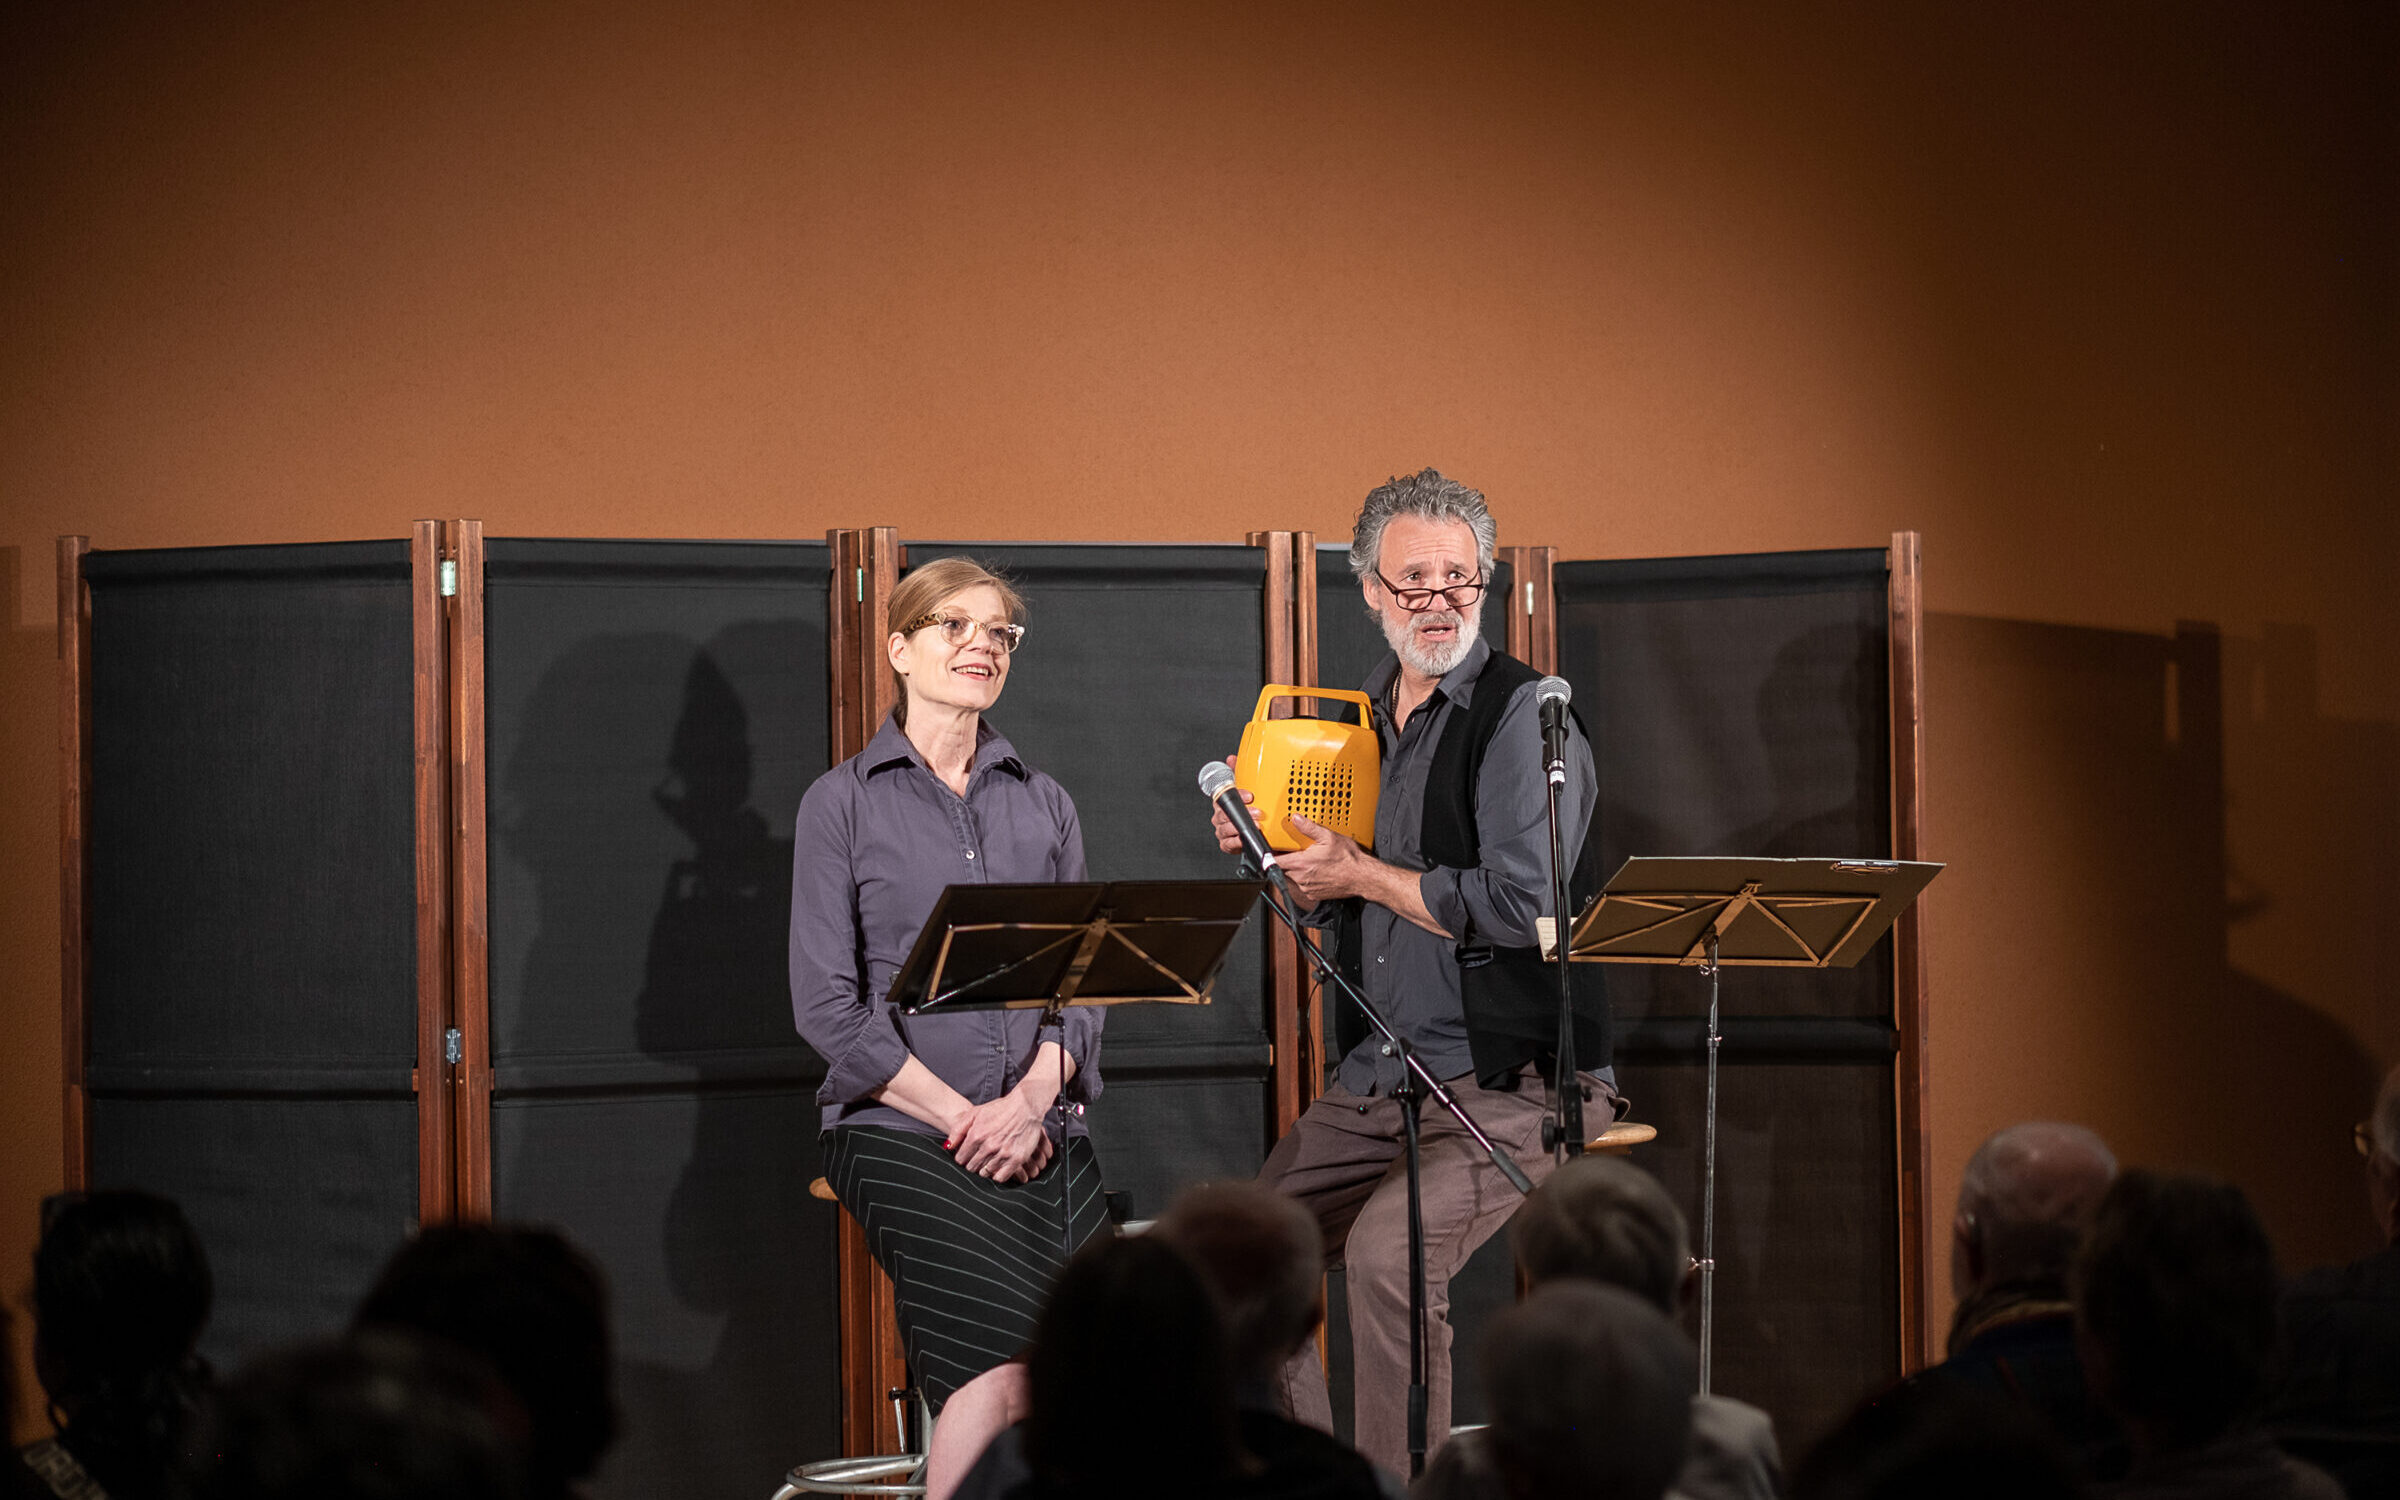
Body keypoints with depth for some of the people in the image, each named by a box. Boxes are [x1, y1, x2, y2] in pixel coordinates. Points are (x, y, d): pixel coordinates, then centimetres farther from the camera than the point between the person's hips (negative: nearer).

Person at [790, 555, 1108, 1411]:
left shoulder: (1043, 804, 18)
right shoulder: (843, 803, 6)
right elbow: (827, 1004, -1)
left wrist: (1031, 1100, -8)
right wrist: (961, 1117, -8)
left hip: (1042, 1134, 4)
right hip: (897, 1128, -3)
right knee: (1003, 1348, -24)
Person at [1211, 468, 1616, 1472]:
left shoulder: (1521, 713, -9)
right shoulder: (1363, 721, 15)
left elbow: (1520, 904, -20)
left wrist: (1359, 874, -11)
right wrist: (1278, 852, 4)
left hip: (1509, 1079, -8)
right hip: (1373, 1081, 8)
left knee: (1386, 1248, -29)